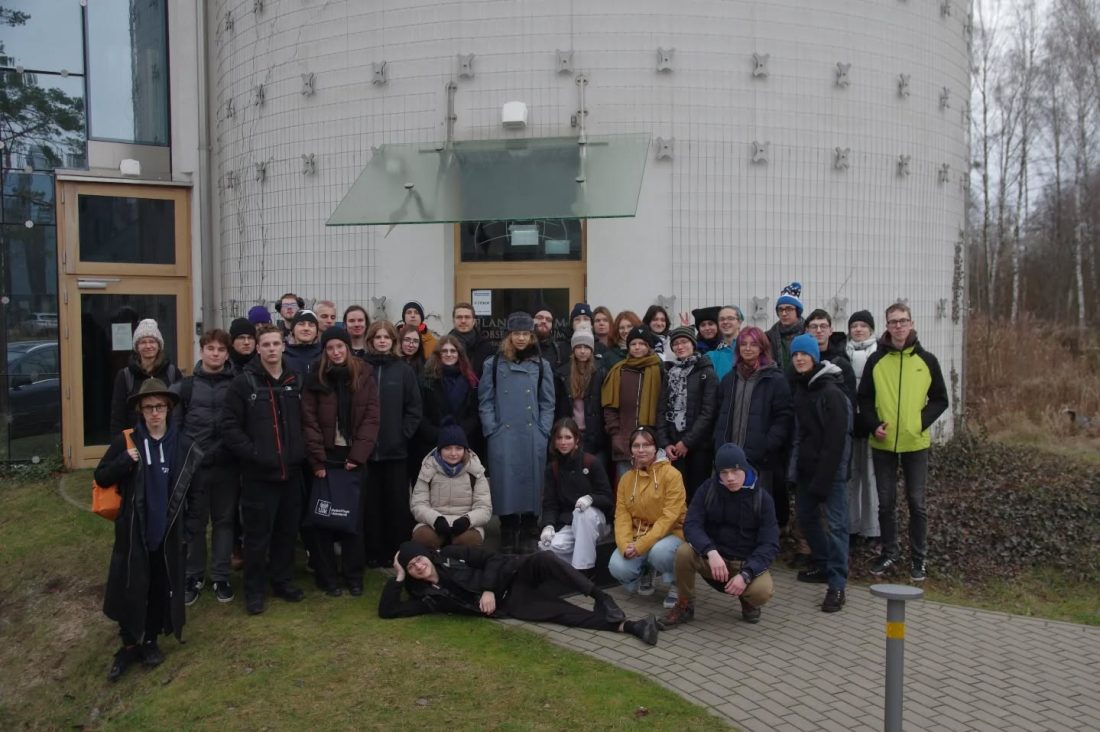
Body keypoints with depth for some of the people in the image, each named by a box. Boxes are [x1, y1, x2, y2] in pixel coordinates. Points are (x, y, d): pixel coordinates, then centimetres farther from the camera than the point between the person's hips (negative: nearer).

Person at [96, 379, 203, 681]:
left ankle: (150, 640, 28)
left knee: (162, 586, 10)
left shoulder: (183, 444, 1)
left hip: (168, 529, 2)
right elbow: (101, 477, -3)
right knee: (131, 587, 1)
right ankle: (130, 644, 18)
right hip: (134, 529, -1)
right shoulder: (125, 441, -4)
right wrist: (125, 461, -19)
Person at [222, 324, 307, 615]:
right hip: (259, 473, -4)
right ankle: (254, 590, 18)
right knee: (258, 534, 3)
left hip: (291, 471, 4)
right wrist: (254, 454, -15)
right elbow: (230, 427, -8)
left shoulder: (296, 381, 9)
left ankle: (282, 581, 30)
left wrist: (302, 452, 4)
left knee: (288, 530, 13)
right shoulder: (243, 382, -5)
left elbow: (306, 421, 16)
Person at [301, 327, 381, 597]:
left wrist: (357, 455, -10)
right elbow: (309, 421, -3)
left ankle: (354, 575, 15)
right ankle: (326, 576, 13)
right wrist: (317, 459, -12)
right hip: (324, 457, 0)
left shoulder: (364, 376, 4)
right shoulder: (315, 379, 2)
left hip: (353, 457, 0)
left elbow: (371, 417, -1)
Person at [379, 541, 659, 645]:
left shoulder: (449, 556, 6)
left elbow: (490, 558, 4)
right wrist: (399, 577, -5)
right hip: (506, 605, -1)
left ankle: (602, 598, -28)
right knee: (563, 613, -21)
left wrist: (488, 588, -11)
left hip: (511, 575, 1)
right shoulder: (427, 596, 4)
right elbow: (386, 610, -3)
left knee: (544, 559, -33)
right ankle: (626, 626, -26)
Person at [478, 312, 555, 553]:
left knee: (531, 483, 4)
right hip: (503, 437, -1)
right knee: (506, 484, 0)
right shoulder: (493, 364, 5)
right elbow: (485, 401, 4)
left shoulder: (541, 365, 9)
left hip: (533, 438, 1)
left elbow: (547, 403, 9)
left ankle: (529, 538, 15)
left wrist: (543, 432, -1)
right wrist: (492, 431, -5)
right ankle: (507, 540, 11)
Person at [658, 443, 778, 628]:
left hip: (747, 563, -1)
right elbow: (691, 525, -15)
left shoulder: (762, 498, -9)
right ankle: (684, 606, -3)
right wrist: (711, 552, -35)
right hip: (713, 558, 1)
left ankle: (747, 600, 8)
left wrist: (746, 574, -28)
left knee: (763, 591, -32)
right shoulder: (708, 489, -7)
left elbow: (770, 544, -12)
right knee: (684, 552, -30)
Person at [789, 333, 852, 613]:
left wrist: (823, 478, -19)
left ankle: (837, 584, -3)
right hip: (807, 465, 9)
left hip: (831, 466, -8)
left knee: (835, 522, -8)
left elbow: (836, 439, -17)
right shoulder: (800, 387, 11)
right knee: (806, 514, 16)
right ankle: (821, 565, 32)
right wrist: (796, 463, 6)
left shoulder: (831, 391, -14)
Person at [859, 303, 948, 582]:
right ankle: (889, 553, 24)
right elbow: (864, 399, 5)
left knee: (916, 502, 5)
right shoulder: (876, 360, 2)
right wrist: (874, 425, -10)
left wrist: (921, 422, -11)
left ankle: (918, 558, 19)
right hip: (882, 443, 1)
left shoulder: (927, 360, 0)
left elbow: (940, 399, 4)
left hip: (915, 443, -1)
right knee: (886, 502, 9)